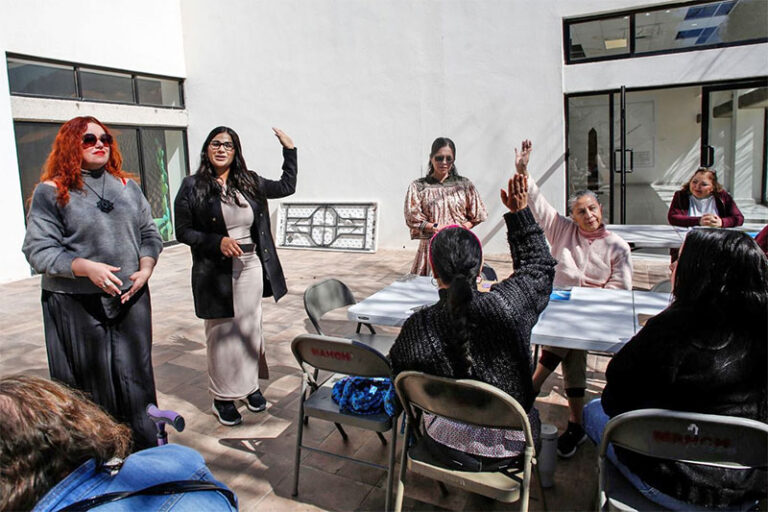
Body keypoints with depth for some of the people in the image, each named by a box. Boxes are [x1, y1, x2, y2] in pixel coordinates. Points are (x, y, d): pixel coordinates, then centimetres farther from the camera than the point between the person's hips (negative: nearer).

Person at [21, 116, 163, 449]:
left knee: (135, 377, 11)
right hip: (77, 306, -3)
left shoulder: (127, 186, 10)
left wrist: (145, 268, -4)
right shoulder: (51, 192, -3)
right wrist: (86, 268, -21)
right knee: (90, 387, 7)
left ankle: (147, 452, 28)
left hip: (131, 300, 4)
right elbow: (38, 249, -8)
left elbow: (150, 233, 13)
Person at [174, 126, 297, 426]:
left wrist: (289, 150, 10)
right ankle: (222, 398, 21)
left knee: (251, 328, 14)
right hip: (216, 273, -4)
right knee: (222, 333, 5)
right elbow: (183, 232, -5)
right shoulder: (192, 187, -5)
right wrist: (218, 242, -18)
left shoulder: (249, 182, 6)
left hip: (251, 267, 4)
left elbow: (286, 187, 16)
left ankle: (250, 385, 33)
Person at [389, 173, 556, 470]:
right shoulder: (508, 304, -25)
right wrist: (519, 213, 1)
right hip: (508, 446, 0)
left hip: (447, 448, 0)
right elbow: (539, 265, -3)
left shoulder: (417, 328, -24)